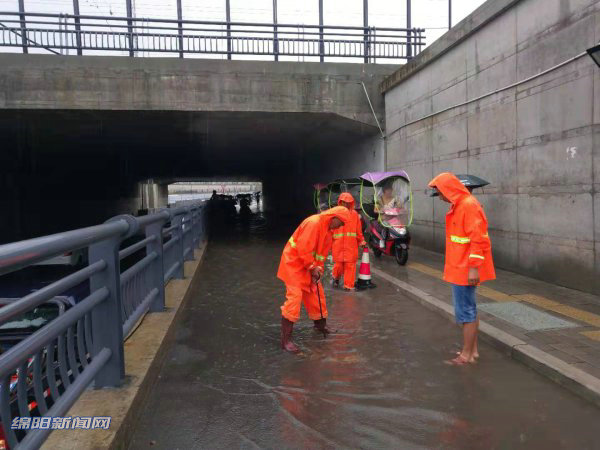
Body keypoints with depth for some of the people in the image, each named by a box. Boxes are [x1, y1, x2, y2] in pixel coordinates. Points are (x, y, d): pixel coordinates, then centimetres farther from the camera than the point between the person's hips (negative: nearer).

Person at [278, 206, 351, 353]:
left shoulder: (328, 232, 8)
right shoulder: (314, 223, -22)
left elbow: (322, 254, 11)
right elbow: (303, 248, -26)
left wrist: (318, 270, -3)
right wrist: (313, 267, -18)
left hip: (309, 266, 9)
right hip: (294, 262, -9)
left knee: (316, 294, 17)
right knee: (294, 297, -14)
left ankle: (320, 324, 41)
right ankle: (286, 340, -11)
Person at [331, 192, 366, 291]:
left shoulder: (355, 214, 6)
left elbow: (359, 230, 10)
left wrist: (361, 241, 10)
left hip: (351, 245, 1)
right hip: (338, 245, -1)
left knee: (350, 265, 0)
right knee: (339, 265, 3)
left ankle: (348, 285, 11)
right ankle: (336, 278, 34)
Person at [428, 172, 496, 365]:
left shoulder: (469, 205, -17)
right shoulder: (458, 205, 14)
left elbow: (477, 239, -22)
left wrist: (474, 268, -23)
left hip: (465, 270, -10)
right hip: (459, 268, 10)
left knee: (466, 311, -1)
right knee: (469, 309, 16)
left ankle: (466, 355, 9)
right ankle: (473, 350, 27)